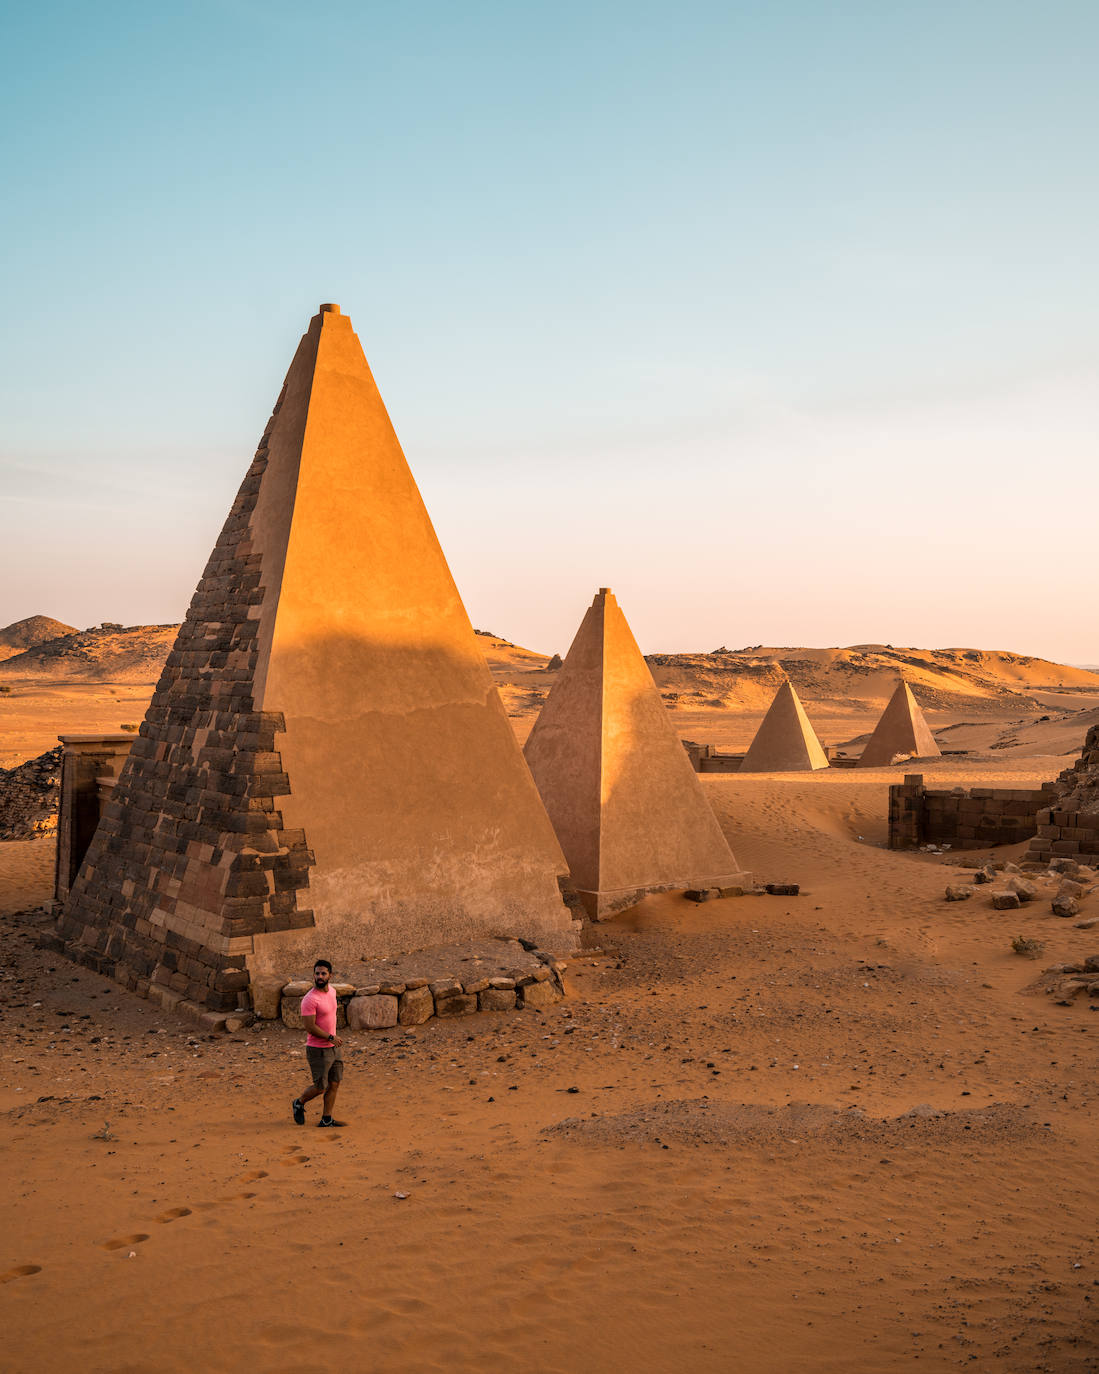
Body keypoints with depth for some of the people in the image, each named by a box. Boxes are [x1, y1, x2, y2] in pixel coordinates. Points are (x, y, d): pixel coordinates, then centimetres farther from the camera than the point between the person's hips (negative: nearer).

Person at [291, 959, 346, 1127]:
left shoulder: (332, 991, 5)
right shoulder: (310, 999, -21)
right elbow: (309, 1026, -23)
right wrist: (331, 1037, -16)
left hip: (333, 1047, 8)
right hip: (318, 1050, -8)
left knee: (335, 1083, 8)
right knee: (320, 1087, 1)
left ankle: (327, 1119, 17)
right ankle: (299, 1103, 28)